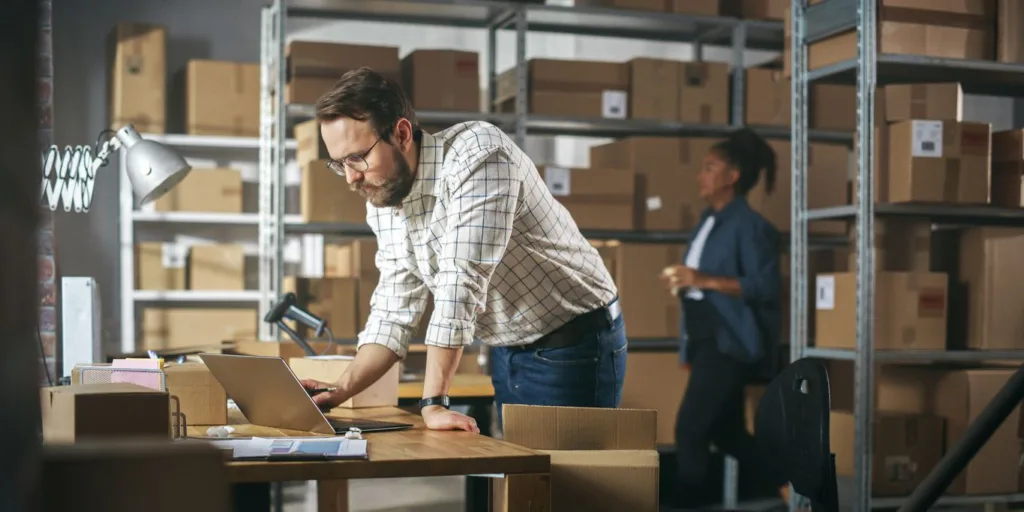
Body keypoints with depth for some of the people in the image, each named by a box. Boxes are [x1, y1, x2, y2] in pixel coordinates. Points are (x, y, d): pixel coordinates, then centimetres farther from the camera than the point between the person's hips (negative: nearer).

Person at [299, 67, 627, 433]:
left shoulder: (476, 152, -26)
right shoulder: (381, 204, -2)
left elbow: (462, 281, -33)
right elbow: (393, 312, 2)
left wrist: (433, 403, -35)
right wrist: (339, 392, -12)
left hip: (574, 346, -7)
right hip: (507, 355, 7)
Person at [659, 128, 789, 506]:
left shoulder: (749, 225, -13)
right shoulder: (708, 221, 14)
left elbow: (766, 286, -20)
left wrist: (704, 280, -24)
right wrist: (683, 281, 8)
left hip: (729, 340, -10)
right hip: (705, 338, 10)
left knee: (690, 428, -11)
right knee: (725, 432, 13)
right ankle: (791, 489, 26)